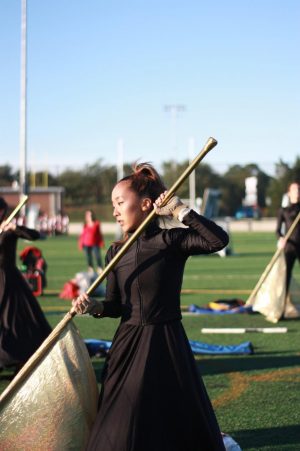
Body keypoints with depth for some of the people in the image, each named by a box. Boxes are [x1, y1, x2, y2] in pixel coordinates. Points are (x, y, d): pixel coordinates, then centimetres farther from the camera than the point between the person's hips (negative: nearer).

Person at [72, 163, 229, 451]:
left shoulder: (172, 241, -7)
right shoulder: (116, 252, 7)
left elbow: (218, 240, -23)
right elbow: (115, 305, 11)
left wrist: (179, 210, -20)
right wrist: (93, 306, -10)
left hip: (166, 343, -4)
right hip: (127, 344, 4)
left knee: (178, 418, 3)